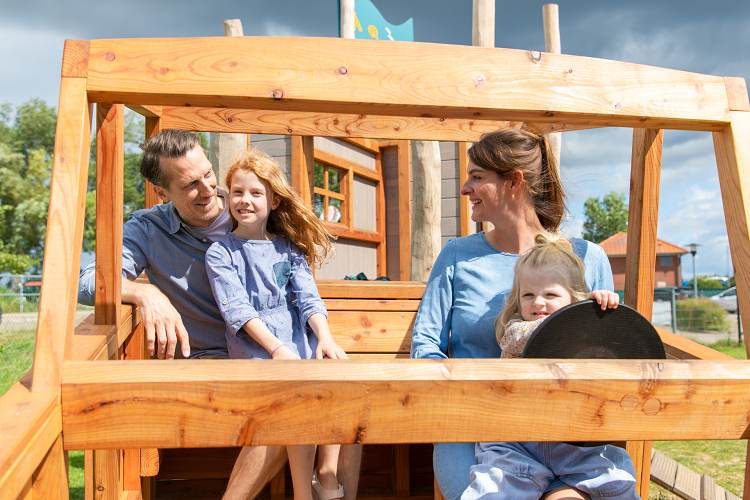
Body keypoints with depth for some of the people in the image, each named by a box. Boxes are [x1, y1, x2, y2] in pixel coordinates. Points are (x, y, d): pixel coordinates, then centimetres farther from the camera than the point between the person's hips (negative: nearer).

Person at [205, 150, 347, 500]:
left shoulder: (288, 249, 15)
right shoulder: (220, 253, 3)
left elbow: (308, 298, 6)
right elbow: (237, 308, -7)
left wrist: (325, 338, -13)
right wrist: (277, 348, -19)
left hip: (300, 343, 4)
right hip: (255, 350, -4)